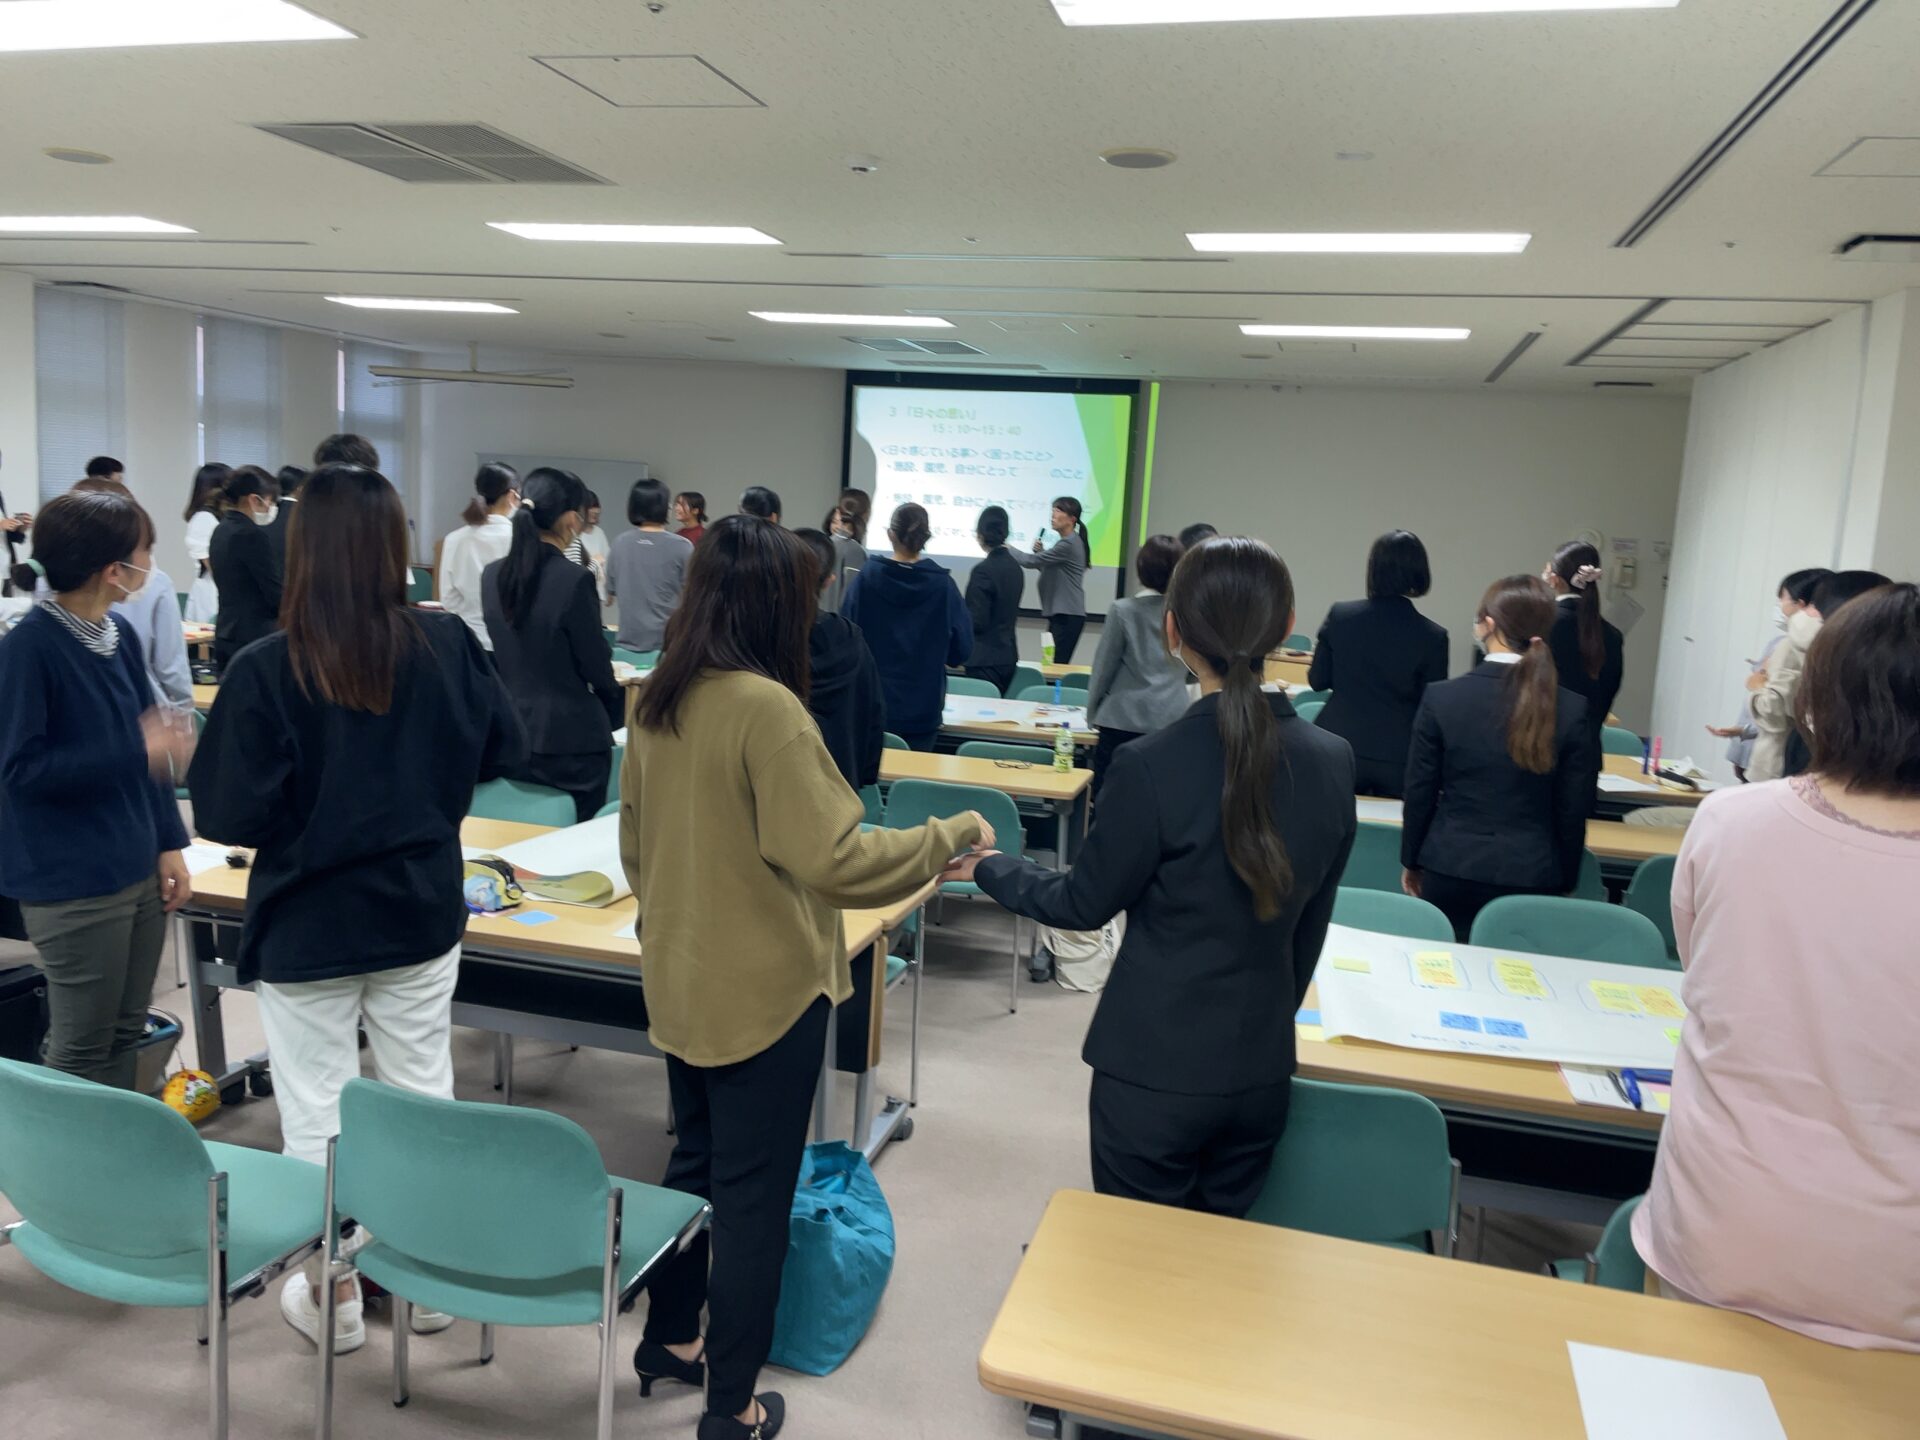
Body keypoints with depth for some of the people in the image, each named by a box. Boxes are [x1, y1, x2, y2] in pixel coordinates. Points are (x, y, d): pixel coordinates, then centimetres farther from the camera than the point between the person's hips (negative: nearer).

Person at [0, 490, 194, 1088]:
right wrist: (135, 751, -22)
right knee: (81, 1050, 6)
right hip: (73, 885, -6)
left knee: (124, 1036, 16)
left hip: (136, 871, 7)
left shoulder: (120, 635, 4)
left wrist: (169, 844, 7)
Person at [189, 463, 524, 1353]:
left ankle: (334, 1298, 27)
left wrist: (302, 806, 3)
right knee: (422, 1094, 17)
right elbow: (502, 749, 3)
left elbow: (228, 815, -17)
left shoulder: (266, 669, -19)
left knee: (317, 1114, 12)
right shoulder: (448, 645, -10)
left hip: (308, 925, -3)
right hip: (422, 910, 3)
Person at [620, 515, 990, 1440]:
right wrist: (955, 835, -14)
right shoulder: (766, 707, -23)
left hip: (680, 982, 8)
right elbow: (833, 858, -25)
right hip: (765, 991, -7)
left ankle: (668, 1339, 40)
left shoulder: (655, 702, 1)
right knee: (753, 1195, 7)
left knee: (694, 1162, 24)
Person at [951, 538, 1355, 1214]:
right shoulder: (1332, 762, -6)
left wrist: (986, 866, 9)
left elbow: (1084, 904, -8)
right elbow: (1308, 928, 5)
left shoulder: (1153, 766, -22)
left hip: (1154, 1070, -4)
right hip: (1263, 1070, 5)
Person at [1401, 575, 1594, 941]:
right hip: (1532, 877, 0)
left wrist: (1411, 860, 12)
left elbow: (1420, 793, -2)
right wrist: (1565, 881, 12)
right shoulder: (1571, 709, -7)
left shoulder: (1441, 697, -9)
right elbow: (1573, 811, -1)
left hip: (1451, 870, 0)